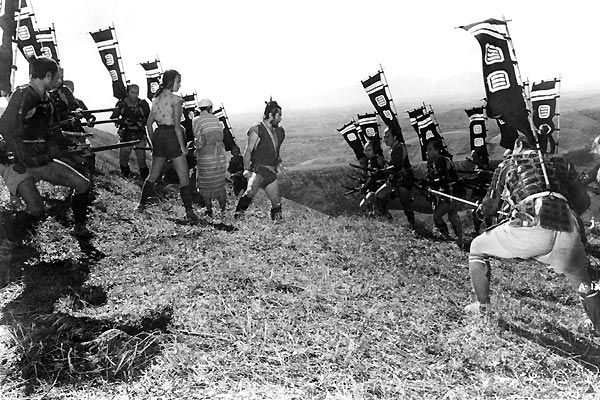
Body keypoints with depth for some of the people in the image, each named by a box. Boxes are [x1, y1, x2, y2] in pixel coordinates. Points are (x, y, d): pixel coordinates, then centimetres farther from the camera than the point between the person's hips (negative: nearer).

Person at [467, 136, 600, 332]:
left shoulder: (506, 166, 24)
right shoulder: (560, 162, 29)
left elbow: (488, 209, 28)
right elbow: (583, 203, 27)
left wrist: (481, 208, 51)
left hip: (529, 228, -3)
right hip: (567, 232, 3)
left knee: (477, 249, 23)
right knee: (584, 286, 27)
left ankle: (482, 305, 24)